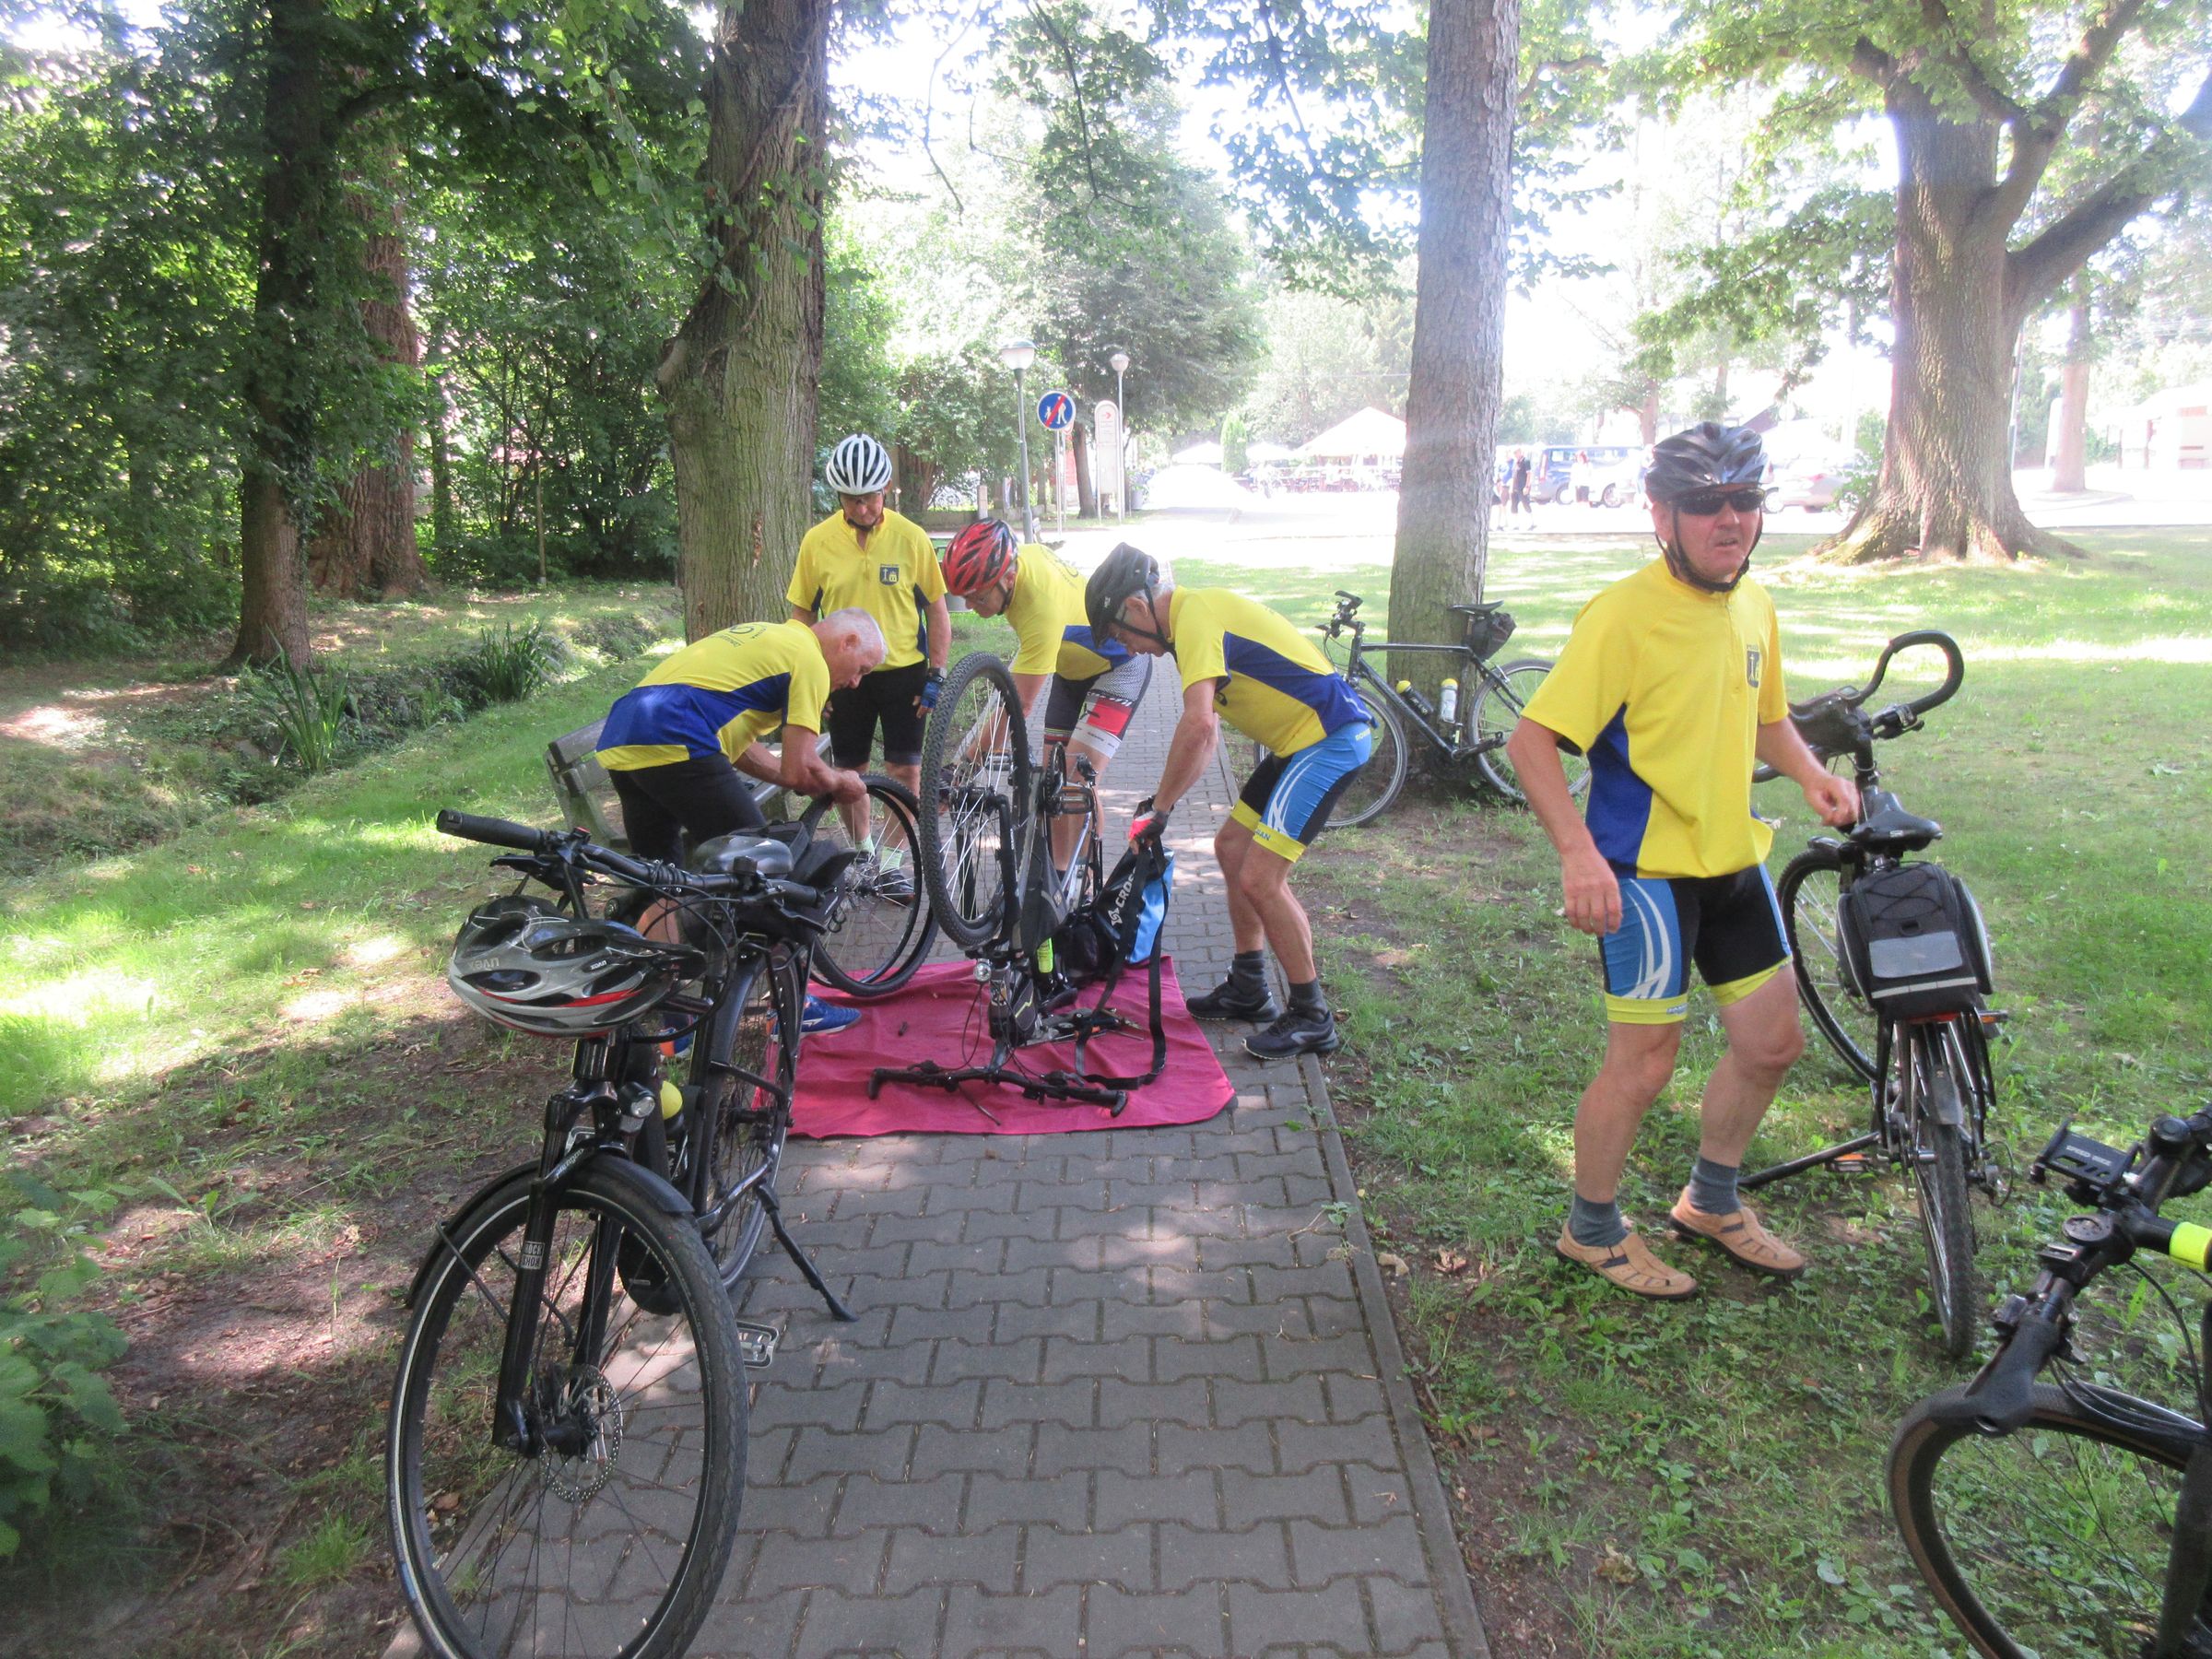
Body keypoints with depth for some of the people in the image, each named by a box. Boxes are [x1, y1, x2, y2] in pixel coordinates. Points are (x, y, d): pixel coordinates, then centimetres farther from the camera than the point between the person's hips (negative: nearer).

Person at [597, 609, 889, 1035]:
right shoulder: (809, 659, 0)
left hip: (618, 743, 10)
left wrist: (820, 783, 25)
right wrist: (840, 784, 16)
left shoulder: (764, 637, 28)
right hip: (674, 747, -10)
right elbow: (799, 771, -5)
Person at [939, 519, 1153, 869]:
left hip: (1120, 669, -9)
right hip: (1074, 667, 9)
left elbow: (1020, 705, -38)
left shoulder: (1043, 614, -41)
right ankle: (1060, 874, 15)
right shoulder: (1024, 554, -18)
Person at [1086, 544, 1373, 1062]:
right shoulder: (1196, 612, 15)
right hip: (1301, 740, 11)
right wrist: (1164, 801, 14)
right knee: (1232, 848, 15)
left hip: (1331, 737, -11)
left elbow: (1197, 726, -30)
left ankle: (1312, 1018, 2)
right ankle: (1249, 989, 28)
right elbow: (1207, 730, 19)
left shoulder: (1195, 615, -18)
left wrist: (1160, 807, -20)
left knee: (1259, 878, -12)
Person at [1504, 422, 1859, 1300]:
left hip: (1734, 860, 8)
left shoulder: (1752, 604, 8)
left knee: (1772, 1039, 15)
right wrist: (1578, 852, -33)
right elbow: (1531, 740, -22)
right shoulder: (1622, 615, -18)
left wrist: (1812, 775, 3)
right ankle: (1592, 1229, 22)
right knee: (1644, 1062, -1)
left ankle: (1711, 1200, 38)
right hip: (1646, 870, -8)